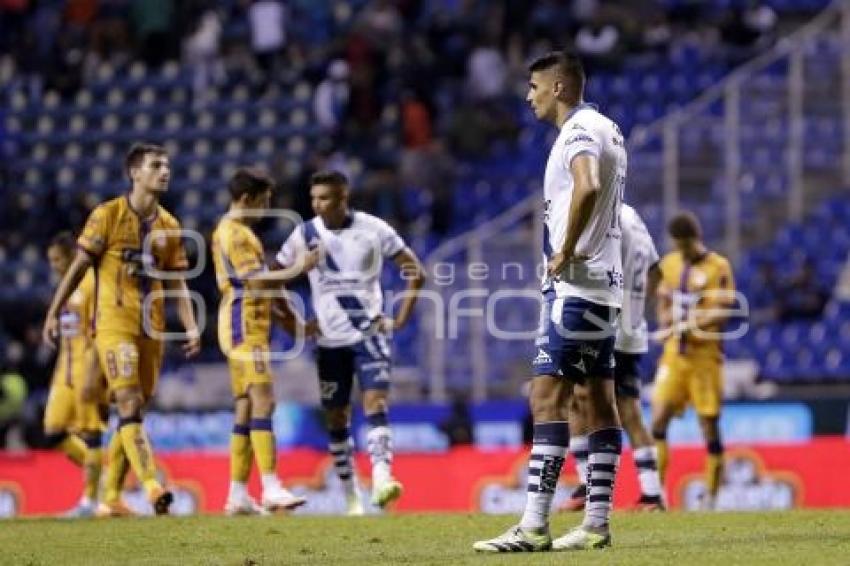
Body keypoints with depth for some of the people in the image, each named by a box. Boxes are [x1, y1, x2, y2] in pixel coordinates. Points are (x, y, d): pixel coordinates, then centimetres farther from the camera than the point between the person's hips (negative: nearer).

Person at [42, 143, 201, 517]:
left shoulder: (169, 226, 11)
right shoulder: (107, 215, -3)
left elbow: (176, 282, 14)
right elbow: (78, 267, 0)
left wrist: (191, 327, 2)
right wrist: (54, 313, -3)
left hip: (152, 329, 6)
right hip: (114, 324, -6)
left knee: (133, 412, 7)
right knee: (130, 405, -17)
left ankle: (110, 498, 15)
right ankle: (152, 487, -29)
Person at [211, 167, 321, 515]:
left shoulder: (228, 230, 21)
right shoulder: (236, 233, -12)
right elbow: (257, 282, -21)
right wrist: (299, 269, -17)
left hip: (247, 327, 11)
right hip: (244, 327, -11)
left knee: (246, 408, 8)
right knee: (262, 401, -17)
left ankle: (238, 495, 6)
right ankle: (271, 489, -24)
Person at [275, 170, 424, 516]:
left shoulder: (374, 230, -5)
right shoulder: (305, 235, -1)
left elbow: (416, 274, 2)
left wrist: (400, 320, -4)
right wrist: (295, 325, 3)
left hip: (370, 334, -2)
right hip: (330, 341, 2)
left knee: (376, 403, -19)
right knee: (336, 420, 6)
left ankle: (381, 479, -29)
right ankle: (351, 496, 16)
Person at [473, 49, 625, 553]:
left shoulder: (580, 130, -13)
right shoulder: (607, 129, 17)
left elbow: (588, 188, -32)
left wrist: (565, 251, -23)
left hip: (575, 283, -10)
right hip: (605, 283, 10)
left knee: (548, 398, -12)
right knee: (600, 400, 9)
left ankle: (534, 526, -16)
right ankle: (597, 524, 11)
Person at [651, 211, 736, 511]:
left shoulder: (718, 268, -7)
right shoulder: (669, 264, 11)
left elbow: (722, 313, -12)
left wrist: (691, 326, -23)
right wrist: (665, 322, 1)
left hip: (705, 354, -5)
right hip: (674, 354, 5)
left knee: (709, 426, 0)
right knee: (658, 420, -6)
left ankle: (711, 497, 9)